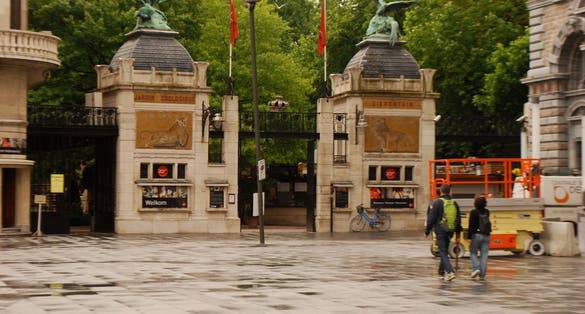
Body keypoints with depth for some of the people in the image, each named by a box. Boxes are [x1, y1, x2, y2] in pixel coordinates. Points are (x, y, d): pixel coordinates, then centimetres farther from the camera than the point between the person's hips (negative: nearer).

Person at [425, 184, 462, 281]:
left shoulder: (437, 203, -8)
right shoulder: (454, 203, 9)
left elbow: (431, 219, -9)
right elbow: (458, 220, 13)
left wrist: (426, 232, 1)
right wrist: (458, 235, 19)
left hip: (440, 231, -5)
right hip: (450, 232, 5)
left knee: (443, 253, -6)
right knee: (445, 251, 18)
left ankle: (450, 272, -22)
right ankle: (442, 272, 26)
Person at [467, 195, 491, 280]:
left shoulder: (473, 212, -8)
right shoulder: (487, 212, 6)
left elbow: (471, 225, -11)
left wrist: (469, 236, -8)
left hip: (477, 235, -4)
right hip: (486, 235, 4)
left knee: (473, 252, 11)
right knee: (484, 255, 4)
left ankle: (476, 268, -9)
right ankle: (482, 275, 2)